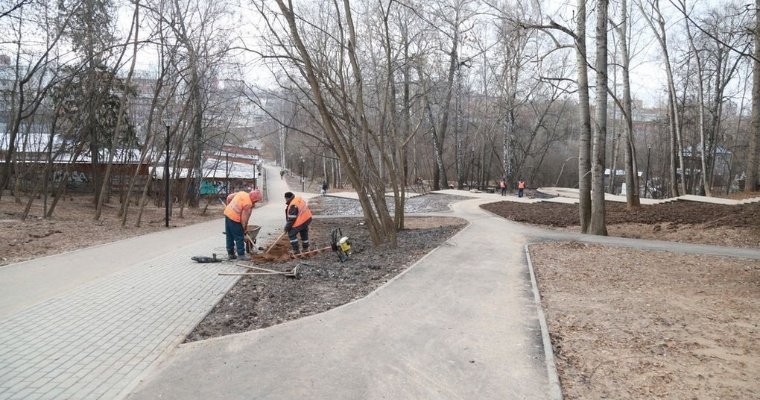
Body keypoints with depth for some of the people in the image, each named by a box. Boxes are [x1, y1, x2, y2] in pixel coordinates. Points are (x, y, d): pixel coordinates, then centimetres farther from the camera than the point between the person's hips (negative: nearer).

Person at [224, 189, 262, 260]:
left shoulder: (242, 193, 4)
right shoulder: (248, 204, -18)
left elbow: (229, 197, 15)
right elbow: (244, 218, -15)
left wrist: (229, 206, 30)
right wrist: (245, 228, -2)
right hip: (234, 218, -9)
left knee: (229, 236, 15)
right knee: (239, 237, 2)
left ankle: (230, 253, 25)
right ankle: (241, 255, 9)